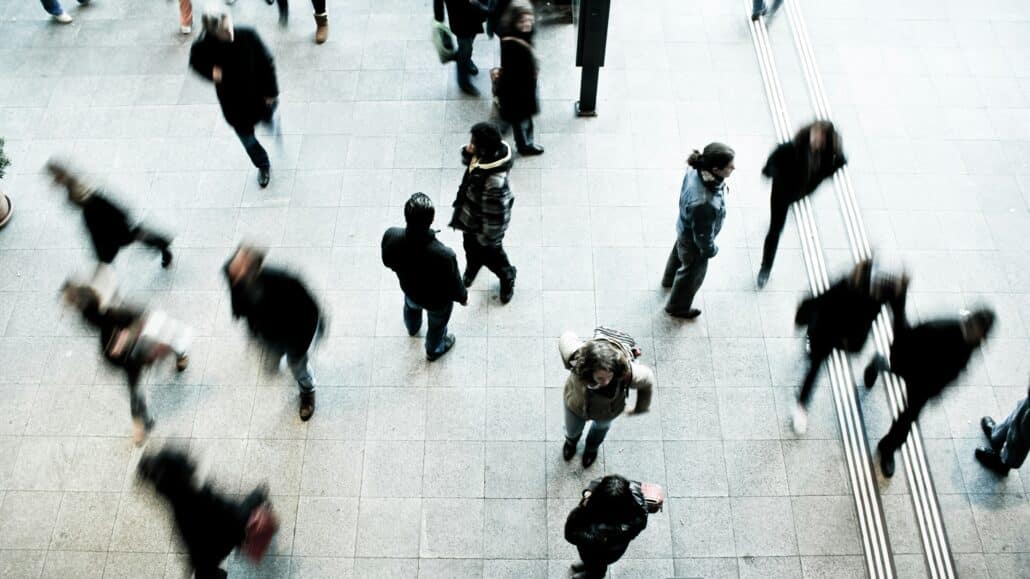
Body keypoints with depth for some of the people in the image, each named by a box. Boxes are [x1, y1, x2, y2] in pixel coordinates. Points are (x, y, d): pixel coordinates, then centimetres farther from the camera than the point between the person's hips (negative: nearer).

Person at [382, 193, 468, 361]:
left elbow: (388, 262, -11)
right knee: (437, 324, 32)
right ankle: (434, 350, 63)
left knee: (411, 307, 40)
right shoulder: (444, 255, -45)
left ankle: (412, 328, 73)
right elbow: (454, 285, -24)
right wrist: (463, 297, -1)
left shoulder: (391, 236, -35)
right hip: (437, 300, -3)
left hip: (409, 289, 3)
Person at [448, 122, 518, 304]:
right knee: (471, 247, 34)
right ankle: (472, 268, 66)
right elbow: (467, 161, 3)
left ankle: (507, 277, 54)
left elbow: (495, 214, -32)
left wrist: (489, 237, -17)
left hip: (483, 225, -7)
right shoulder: (487, 154, -20)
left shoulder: (494, 180, -45)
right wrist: (467, 152, -22)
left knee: (489, 254, 23)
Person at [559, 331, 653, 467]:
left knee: (601, 426, 37)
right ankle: (572, 440, 72)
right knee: (572, 430, 33)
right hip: (576, 406, 0)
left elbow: (648, 380, -21)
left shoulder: (628, 373, -46)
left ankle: (592, 446, 73)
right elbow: (566, 338, -23)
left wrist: (640, 409, -3)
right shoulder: (577, 359, -46)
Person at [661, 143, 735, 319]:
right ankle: (677, 307, 52)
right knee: (693, 272, 23)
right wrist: (711, 250, -8)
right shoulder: (703, 204, -48)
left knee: (679, 252, 37)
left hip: (685, 227, 7)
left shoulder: (696, 170, -26)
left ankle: (669, 279, 70)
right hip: (694, 241, -7)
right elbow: (703, 235, -30)